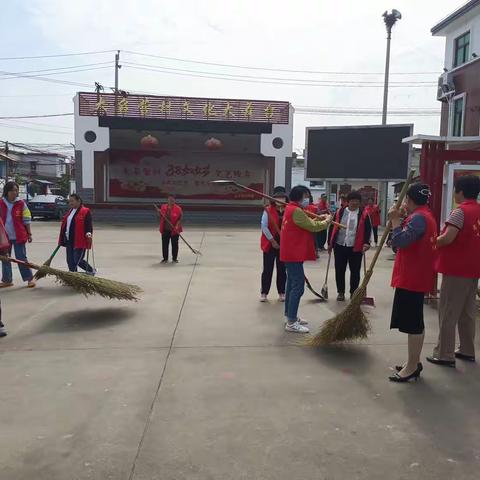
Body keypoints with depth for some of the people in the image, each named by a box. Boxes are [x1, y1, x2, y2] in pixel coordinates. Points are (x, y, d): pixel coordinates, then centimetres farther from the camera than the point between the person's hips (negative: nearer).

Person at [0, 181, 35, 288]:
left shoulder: (21, 204, -3)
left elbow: (26, 220, 0)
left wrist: (29, 234, -2)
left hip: (18, 236, -3)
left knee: (21, 258, 0)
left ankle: (29, 278, 8)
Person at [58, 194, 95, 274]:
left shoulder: (85, 212, -8)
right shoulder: (70, 212, 17)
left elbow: (88, 225, -14)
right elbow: (65, 225, 22)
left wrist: (88, 233, -33)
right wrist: (62, 239, 21)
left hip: (79, 241, -8)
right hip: (69, 241, 8)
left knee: (78, 260, -5)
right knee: (70, 261, 8)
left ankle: (91, 270, 19)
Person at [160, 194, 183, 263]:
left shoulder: (178, 208, -7)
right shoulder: (163, 207, 5)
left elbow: (180, 218, -7)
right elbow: (161, 217, 14)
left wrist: (177, 225, -20)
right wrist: (159, 213, -7)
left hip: (174, 230, -3)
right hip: (165, 229, 3)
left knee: (174, 244, 5)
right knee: (165, 244, 7)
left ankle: (174, 258, 18)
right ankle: (165, 258, 19)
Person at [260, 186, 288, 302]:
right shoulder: (268, 210, -7)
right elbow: (264, 226, -12)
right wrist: (272, 240, -14)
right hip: (270, 244, -2)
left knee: (282, 270, 10)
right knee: (268, 269, 4)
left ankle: (281, 292, 21)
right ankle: (264, 293, 14)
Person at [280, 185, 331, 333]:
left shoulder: (292, 209, 14)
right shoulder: (296, 211, -18)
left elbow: (307, 223, 18)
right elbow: (313, 227, -15)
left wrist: (318, 219, 4)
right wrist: (326, 221, 2)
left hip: (291, 253, 11)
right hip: (294, 254, -11)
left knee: (292, 284, 17)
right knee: (298, 287, -10)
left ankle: (290, 315, 27)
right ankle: (291, 323, -7)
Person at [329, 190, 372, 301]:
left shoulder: (364, 214, -1)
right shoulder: (340, 212, 5)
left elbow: (368, 229, -2)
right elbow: (333, 228, 10)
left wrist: (366, 243, -14)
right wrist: (330, 243, 9)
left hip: (356, 248, -2)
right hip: (339, 246, 2)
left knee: (355, 271, 6)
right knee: (339, 270, 7)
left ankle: (353, 292, 20)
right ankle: (341, 292, 21)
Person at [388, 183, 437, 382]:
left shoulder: (418, 218, -17)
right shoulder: (426, 215, 16)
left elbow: (400, 241, -26)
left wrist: (395, 220, -16)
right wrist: (400, 220, 6)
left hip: (411, 278, -11)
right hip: (417, 276, 11)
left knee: (412, 323, -4)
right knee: (415, 322, 16)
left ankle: (412, 367, 4)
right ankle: (414, 363, 26)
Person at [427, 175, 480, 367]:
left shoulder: (460, 211, -15)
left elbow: (448, 238, -24)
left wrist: (433, 243, -6)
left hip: (456, 269, -8)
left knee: (448, 314, -1)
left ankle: (445, 355, 4)